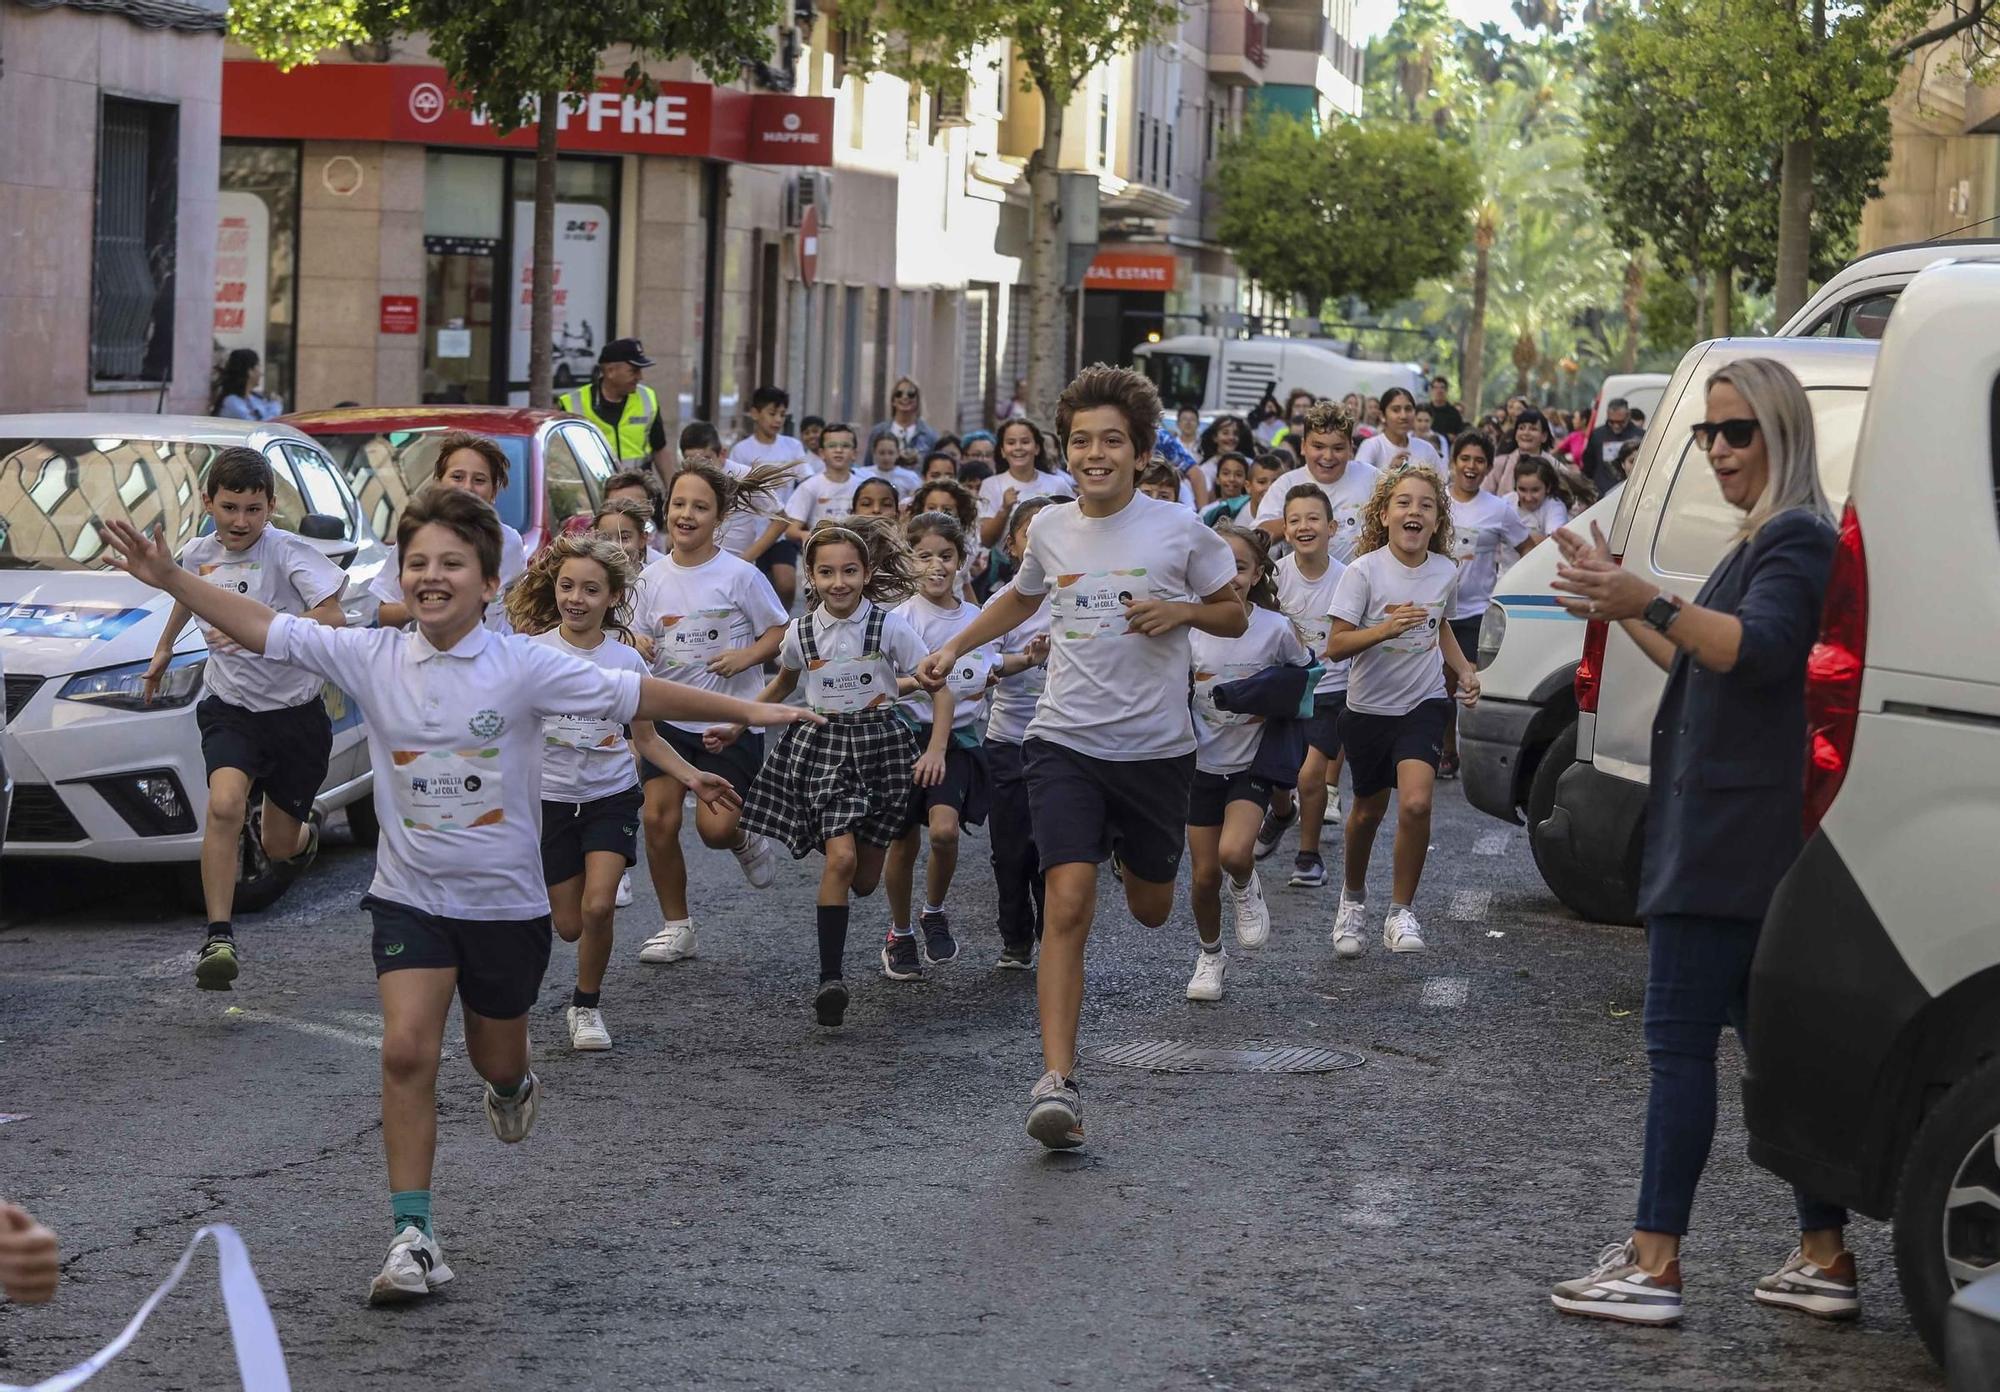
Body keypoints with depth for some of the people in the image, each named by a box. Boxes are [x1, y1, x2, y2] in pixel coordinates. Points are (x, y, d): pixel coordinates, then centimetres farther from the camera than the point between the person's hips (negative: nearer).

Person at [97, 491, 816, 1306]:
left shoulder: (523, 668, -13)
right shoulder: (372, 658, -6)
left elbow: (635, 696, -13)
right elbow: (267, 632, -7)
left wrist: (744, 712, -16)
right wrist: (170, 579, -15)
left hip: (506, 900, -1)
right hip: (410, 895, 1)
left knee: (496, 1060, 16)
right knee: (407, 1052, -16)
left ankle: (512, 1086, 56)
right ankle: (413, 1239, -11)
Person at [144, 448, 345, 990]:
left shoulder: (288, 552, -17)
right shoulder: (197, 554, 0)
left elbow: (331, 619, -30)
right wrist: (165, 648, 37)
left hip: (296, 711, -2)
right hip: (231, 708, 2)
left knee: (282, 849, 10)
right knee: (225, 803, -28)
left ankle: (304, 832, 51)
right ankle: (219, 938, -25)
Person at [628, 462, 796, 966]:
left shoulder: (739, 575, -9)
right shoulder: (653, 577, 2)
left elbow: (780, 632, -3)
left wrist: (745, 656, -20)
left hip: (730, 721, -4)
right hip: (669, 715, 4)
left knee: (715, 826, -13)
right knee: (658, 820, -5)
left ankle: (746, 841, 26)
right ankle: (675, 926, 11)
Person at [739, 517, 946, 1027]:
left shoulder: (889, 626, -9)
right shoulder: (801, 632, -1)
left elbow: (939, 688, -5)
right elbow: (782, 684, 21)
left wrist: (936, 750, -16)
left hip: (882, 744, 0)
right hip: (825, 747, 0)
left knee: (865, 878, 5)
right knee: (840, 857, -20)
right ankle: (830, 976, -17)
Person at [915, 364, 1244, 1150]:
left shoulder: (1180, 530, -6)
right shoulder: (1050, 530, 3)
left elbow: (1233, 616, 6)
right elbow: (1022, 598, 26)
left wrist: (1180, 612, -14)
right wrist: (954, 649, 17)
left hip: (1156, 745, 0)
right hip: (1066, 740, 0)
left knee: (1150, 909, 16)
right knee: (1068, 903, -16)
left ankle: (1140, 860, 57)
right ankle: (1056, 1081, -20)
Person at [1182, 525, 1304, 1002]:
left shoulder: (1276, 629, -12)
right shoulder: (1190, 629, -8)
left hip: (1253, 764, -2)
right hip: (1204, 763, 2)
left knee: (1234, 854, -25)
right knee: (1204, 873, 4)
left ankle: (1245, 889, 12)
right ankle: (1210, 955, 29)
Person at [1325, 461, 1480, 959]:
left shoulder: (1446, 572, -3)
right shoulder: (1365, 570, -15)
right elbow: (1336, 646, -19)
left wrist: (1464, 670, 5)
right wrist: (1387, 628, -34)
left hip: (1423, 704, 1)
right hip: (1369, 707, -1)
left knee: (1416, 803, -19)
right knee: (1368, 811, 13)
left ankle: (1402, 912, -5)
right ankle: (1353, 898, 40)